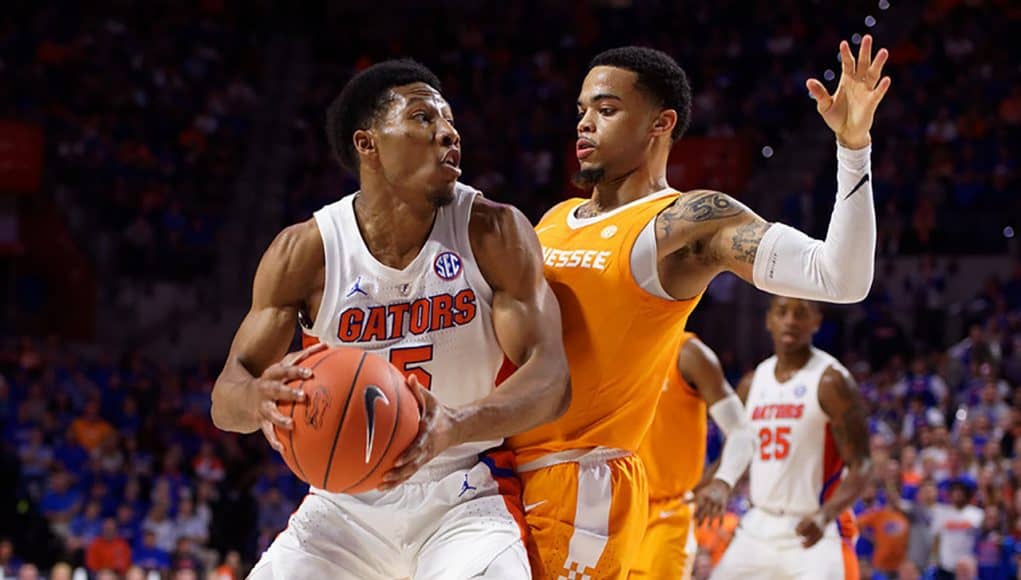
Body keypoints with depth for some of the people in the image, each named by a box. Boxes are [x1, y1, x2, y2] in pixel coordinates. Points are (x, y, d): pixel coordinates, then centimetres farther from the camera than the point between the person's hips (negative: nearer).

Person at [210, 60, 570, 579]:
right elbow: (226, 398, -8)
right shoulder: (306, 250, -7)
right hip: (345, 503, 2)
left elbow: (549, 378, -16)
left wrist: (455, 426, -37)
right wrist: (259, 397, -35)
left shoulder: (494, 233, -10)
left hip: (466, 498, -2)